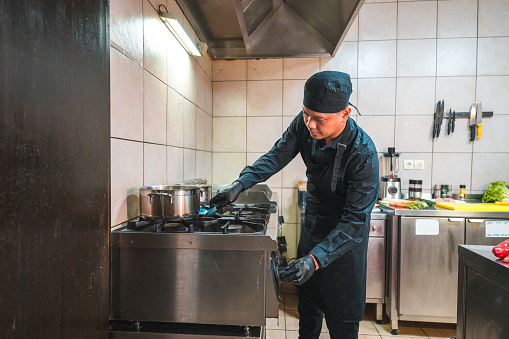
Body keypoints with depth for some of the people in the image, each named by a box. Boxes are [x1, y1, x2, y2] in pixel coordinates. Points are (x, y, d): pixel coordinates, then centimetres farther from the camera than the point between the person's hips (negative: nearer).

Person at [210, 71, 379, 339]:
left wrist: (316, 258, -38)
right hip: (313, 221, 5)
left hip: (345, 235, -5)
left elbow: (355, 218, -29)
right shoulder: (304, 125, -16)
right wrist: (241, 183, -23)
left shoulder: (363, 153, -30)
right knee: (307, 299, 24)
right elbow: (277, 156, -9)